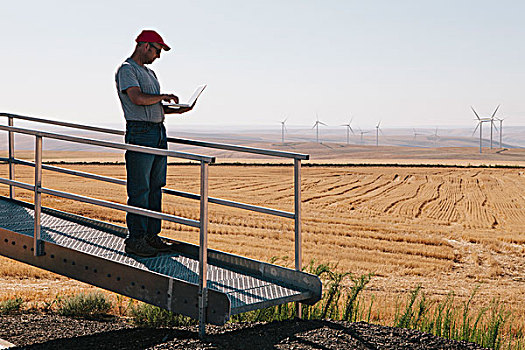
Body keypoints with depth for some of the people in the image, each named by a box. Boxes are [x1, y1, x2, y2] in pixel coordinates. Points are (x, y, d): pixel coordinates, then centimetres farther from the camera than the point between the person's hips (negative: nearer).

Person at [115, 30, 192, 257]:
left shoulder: (149, 73, 23)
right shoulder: (126, 70, -6)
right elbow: (138, 99, -22)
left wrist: (175, 109, 8)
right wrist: (164, 96, -8)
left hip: (158, 132, 9)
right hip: (140, 133, -9)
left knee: (155, 187, 10)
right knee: (140, 190, -7)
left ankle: (151, 236, 17)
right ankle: (135, 240, -2)